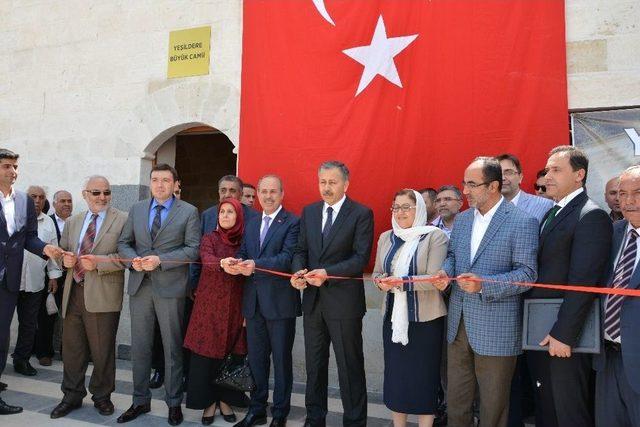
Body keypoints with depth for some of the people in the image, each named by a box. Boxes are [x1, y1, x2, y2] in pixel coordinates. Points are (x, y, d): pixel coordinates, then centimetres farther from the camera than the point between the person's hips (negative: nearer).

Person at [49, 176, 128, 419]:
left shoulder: (123, 220, -3)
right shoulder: (72, 222, 15)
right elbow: (63, 251, 20)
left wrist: (98, 262, -20)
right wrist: (65, 259, -3)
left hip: (103, 296, -5)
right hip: (73, 292, 5)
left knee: (102, 351, 6)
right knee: (71, 348, 13)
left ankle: (102, 396, 25)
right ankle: (72, 396, 30)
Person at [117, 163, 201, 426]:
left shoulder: (189, 212, -2)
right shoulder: (137, 209, 11)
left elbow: (193, 249, -9)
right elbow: (124, 243, 12)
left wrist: (161, 260, -17)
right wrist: (133, 259, -8)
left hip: (170, 287, -4)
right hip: (140, 285, 4)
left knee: (172, 347, 7)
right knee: (139, 347, 12)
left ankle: (174, 403, 21)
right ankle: (140, 401, 27)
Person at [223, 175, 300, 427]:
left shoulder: (293, 223, -7)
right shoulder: (251, 224, 15)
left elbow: (288, 257, -19)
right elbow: (243, 254, 8)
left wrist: (256, 265, -30)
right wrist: (234, 262, -15)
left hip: (280, 301, -6)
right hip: (254, 302, 6)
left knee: (281, 360, 8)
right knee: (256, 359, 16)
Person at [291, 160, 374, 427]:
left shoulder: (361, 214, -7)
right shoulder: (309, 212, 10)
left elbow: (361, 258, -13)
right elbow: (301, 250, 10)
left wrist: (327, 273, -23)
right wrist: (298, 271, -10)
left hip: (344, 301, -5)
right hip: (313, 299, 5)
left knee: (350, 366, 6)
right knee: (314, 365, 17)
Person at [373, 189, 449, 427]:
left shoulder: (436, 236, -7)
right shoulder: (386, 237, 9)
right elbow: (377, 273, 13)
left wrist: (401, 282, -21)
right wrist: (382, 282, -9)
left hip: (425, 318, -4)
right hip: (393, 316, 5)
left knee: (423, 377, 5)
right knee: (395, 374, 11)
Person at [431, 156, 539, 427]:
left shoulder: (522, 222, -11)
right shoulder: (462, 219, 9)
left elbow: (527, 273, -14)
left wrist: (484, 285, -26)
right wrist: (445, 272, -4)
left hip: (495, 330, -6)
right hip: (458, 323, 6)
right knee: (456, 400, 18)